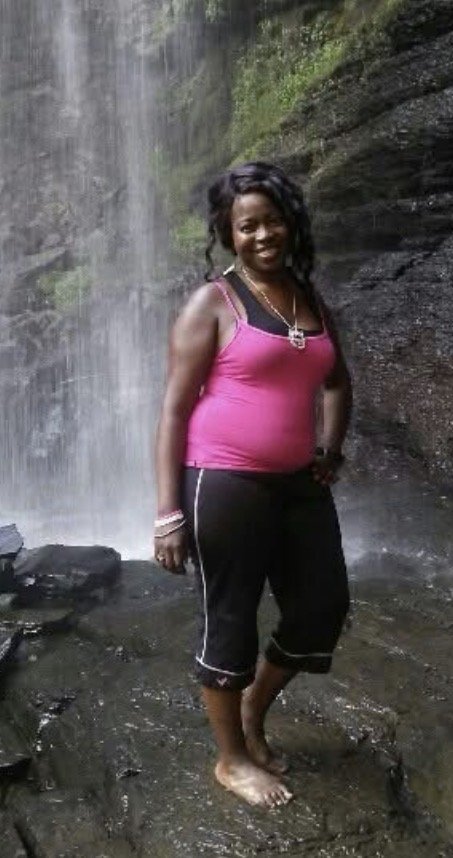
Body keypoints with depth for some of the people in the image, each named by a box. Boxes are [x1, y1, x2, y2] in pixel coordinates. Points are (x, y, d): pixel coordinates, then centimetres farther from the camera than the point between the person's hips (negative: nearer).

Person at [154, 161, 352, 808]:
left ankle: (252, 718, 37)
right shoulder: (214, 303, -8)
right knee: (230, 621, 6)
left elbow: (337, 381, 26)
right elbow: (175, 408, -11)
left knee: (324, 608, 14)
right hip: (225, 486, -7)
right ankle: (232, 759, 28)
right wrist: (169, 512, -15)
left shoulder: (311, 300, 11)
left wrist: (330, 447, 10)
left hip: (299, 484, 7)